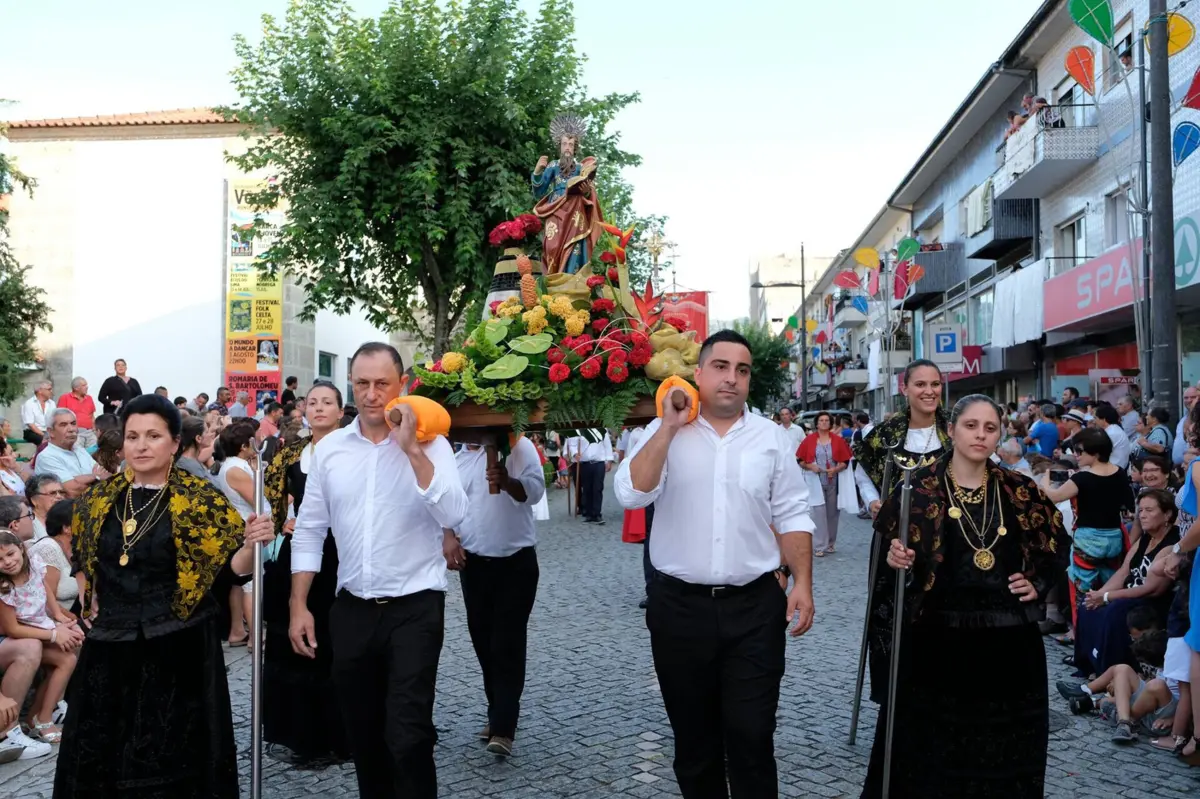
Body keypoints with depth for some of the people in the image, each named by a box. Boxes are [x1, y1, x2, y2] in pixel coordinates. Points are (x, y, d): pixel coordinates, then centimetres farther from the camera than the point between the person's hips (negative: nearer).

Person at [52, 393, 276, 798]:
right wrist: (91, 598, 9)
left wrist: (251, 543, -31)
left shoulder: (200, 500, -9)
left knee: (172, 756, 4)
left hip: (178, 646, -4)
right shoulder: (100, 497, 4)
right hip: (109, 646, 4)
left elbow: (235, 565, -12)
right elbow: (83, 554, 22)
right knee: (100, 753, 13)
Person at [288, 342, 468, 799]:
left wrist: (412, 450, -23)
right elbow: (309, 531, 8)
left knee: (407, 736, -8)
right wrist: (299, 606, 4)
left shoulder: (428, 444, -6)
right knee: (362, 732, 16)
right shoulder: (329, 449, 4)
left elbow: (453, 516, -20)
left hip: (415, 607, -4)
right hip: (352, 609, 4)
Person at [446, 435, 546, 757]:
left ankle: (503, 728, -5)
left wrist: (507, 481, -40)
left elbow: (535, 489, -21)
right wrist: (448, 537, -5)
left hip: (516, 561, -5)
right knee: (483, 641, 12)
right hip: (473, 562, 6)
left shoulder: (517, 447, -8)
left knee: (508, 643, -6)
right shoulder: (457, 458, 9)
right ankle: (498, 713, 26)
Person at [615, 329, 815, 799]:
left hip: (754, 606, 0)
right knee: (693, 736, 14)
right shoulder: (665, 432, 0)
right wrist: (669, 426, -15)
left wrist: (802, 583, -2)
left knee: (752, 736, 2)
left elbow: (791, 515, 6)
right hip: (679, 605, 0)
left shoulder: (772, 437, 4)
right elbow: (630, 495, -14)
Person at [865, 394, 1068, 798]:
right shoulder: (920, 487, -3)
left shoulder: (1018, 490, 4)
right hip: (938, 635, -2)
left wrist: (1039, 583, 5)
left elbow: (1056, 541, 18)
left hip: (1007, 638, 3)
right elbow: (893, 550, 3)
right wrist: (896, 558, -18)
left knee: (1004, 739, 12)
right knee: (933, 736, 6)